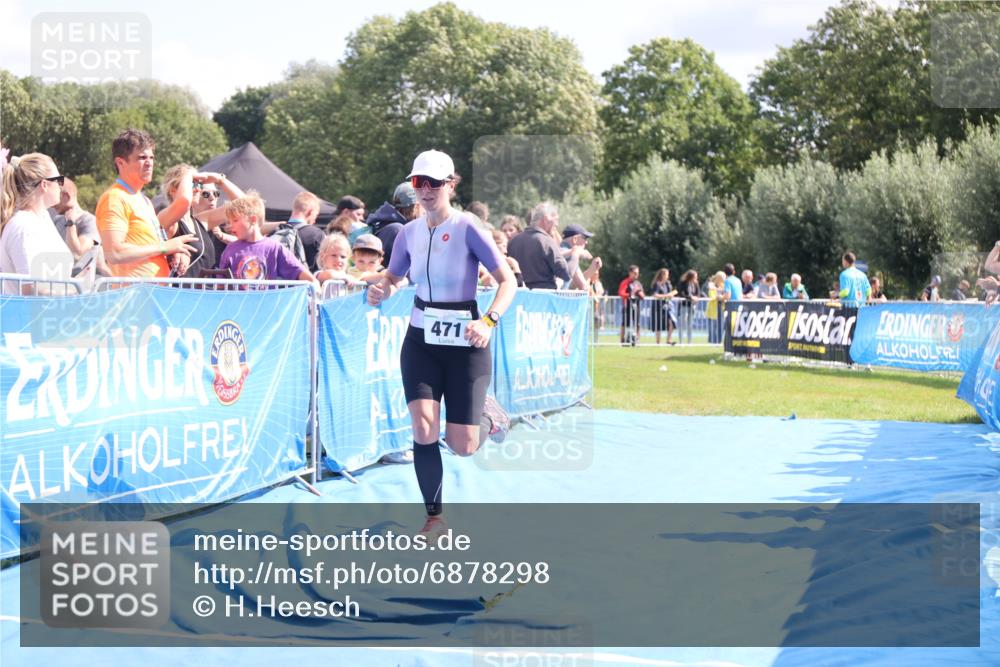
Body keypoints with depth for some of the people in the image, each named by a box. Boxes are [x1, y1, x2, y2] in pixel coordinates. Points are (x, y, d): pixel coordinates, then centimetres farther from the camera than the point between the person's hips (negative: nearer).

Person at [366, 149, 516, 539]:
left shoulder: (467, 228, -12)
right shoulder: (410, 231, 2)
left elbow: (508, 280, -13)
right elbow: (393, 277, 17)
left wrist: (488, 321, -29)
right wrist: (381, 290, -7)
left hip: (465, 344, -3)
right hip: (421, 341, 3)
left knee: (462, 447, -5)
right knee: (424, 431, -15)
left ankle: (490, 419, 34)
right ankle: (434, 518, 4)